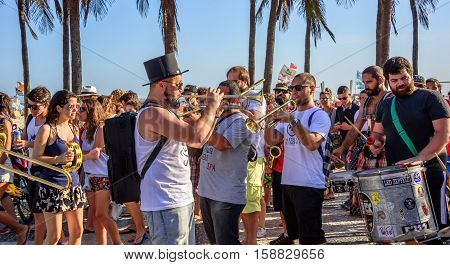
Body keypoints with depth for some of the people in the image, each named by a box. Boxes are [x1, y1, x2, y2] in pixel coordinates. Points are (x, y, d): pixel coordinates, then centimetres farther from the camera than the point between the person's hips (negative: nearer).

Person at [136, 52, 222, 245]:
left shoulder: (166, 113, 15)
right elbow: (196, 135, -28)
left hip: (182, 199, 11)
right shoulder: (152, 113, -19)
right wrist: (212, 105, -13)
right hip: (165, 203, -11)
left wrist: (215, 112, 12)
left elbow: (197, 142, 21)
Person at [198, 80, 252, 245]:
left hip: (227, 195, -9)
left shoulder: (239, 121, -12)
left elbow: (221, 144, -27)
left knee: (227, 243, -5)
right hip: (207, 192, 9)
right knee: (214, 241, 20)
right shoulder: (217, 119, 15)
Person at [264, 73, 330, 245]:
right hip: (288, 182, 8)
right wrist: (270, 120, -4)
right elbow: (271, 141, 11)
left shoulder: (319, 115, -6)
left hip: (309, 185, -8)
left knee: (312, 238, -8)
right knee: (294, 235, 17)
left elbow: (312, 143, -21)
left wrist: (292, 120, -21)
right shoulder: (289, 115, 16)